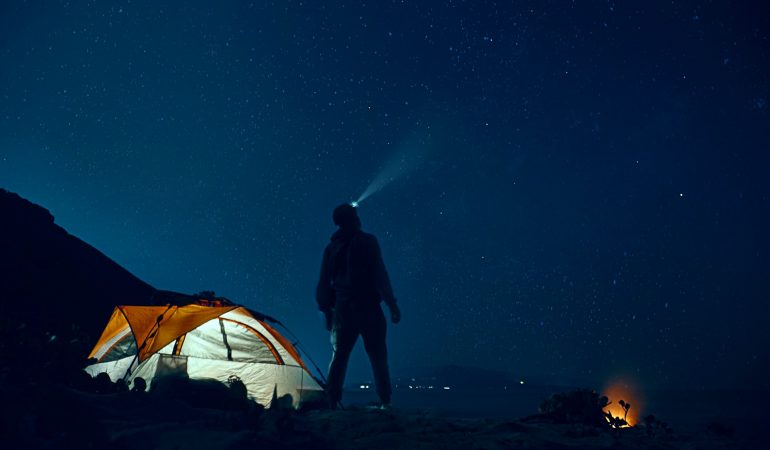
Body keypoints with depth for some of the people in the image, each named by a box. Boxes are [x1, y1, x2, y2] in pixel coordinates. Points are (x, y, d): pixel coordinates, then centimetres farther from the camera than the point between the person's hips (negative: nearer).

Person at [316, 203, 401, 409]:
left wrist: (326, 311, 19)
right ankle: (385, 401, 4)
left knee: (338, 357, 10)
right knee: (378, 357, 4)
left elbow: (323, 283, 12)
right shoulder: (367, 241, -4)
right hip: (368, 308, -4)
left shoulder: (331, 248, 11)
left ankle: (332, 402, 8)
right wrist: (392, 304, -6)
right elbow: (380, 275, -9)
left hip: (342, 310, 4)